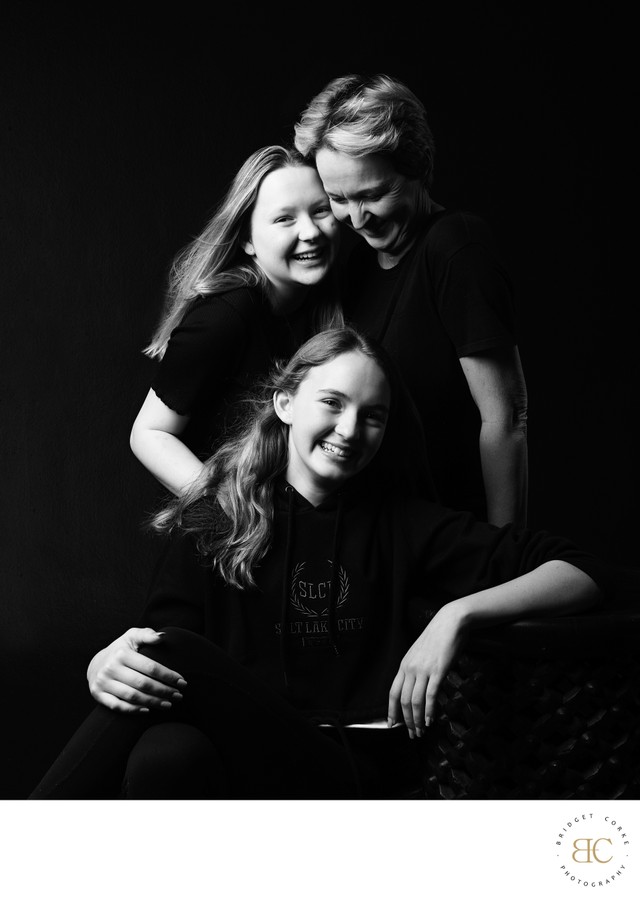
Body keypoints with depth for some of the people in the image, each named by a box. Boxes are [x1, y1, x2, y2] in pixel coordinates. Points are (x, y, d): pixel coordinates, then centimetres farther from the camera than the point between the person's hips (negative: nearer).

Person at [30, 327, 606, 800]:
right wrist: (105, 667, -23)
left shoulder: (402, 523, 10)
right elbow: (161, 630, 1)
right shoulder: (212, 520, 13)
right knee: (167, 755, -37)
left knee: (173, 653, -27)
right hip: (234, 761, 1)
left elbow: (584, 575, 7)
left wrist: (458, 614, -9)